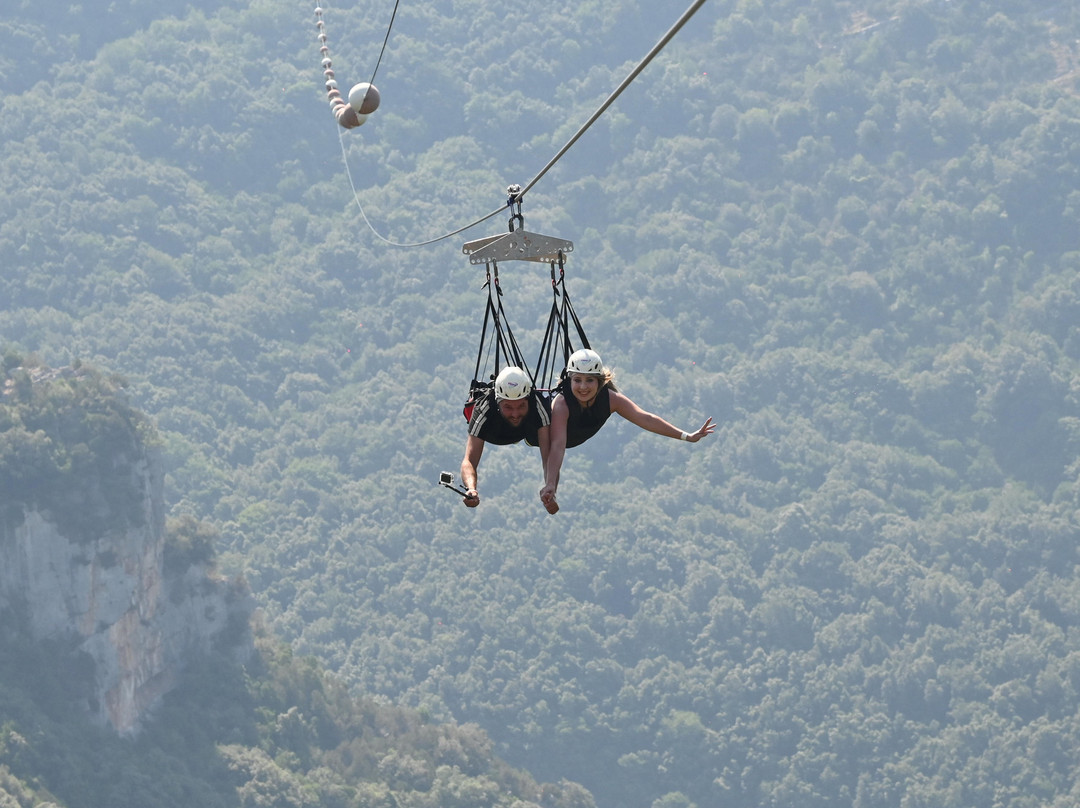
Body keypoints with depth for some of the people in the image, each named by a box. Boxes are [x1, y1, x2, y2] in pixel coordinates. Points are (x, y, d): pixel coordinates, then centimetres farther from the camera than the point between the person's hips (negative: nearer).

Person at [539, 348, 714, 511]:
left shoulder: (610, 398, -33)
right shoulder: (561, 403, -44)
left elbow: (645, 419, -36)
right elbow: (558, 445, -53)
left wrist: (686, 436, -44)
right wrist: (550, 484, -65)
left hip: (583, 438, 4)